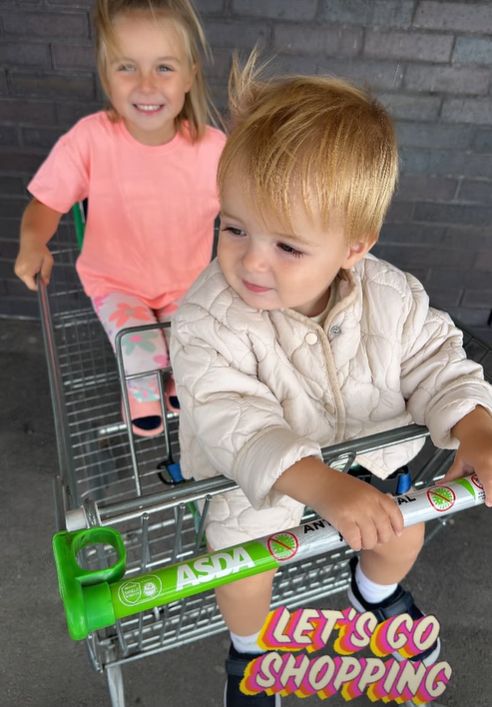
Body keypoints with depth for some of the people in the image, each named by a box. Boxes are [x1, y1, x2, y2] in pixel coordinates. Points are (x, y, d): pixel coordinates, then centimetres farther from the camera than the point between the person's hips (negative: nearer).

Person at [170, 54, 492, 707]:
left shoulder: (390, 296, -19)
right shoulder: (208, 322, -32)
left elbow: (434, 361, -6)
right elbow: (235, 424, -37)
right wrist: (325, 488, -48)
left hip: (366, 452, 4)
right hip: (252, 477, -3)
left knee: (404, 530, 10)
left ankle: (377, 592, 51)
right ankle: (249, 647, 27)